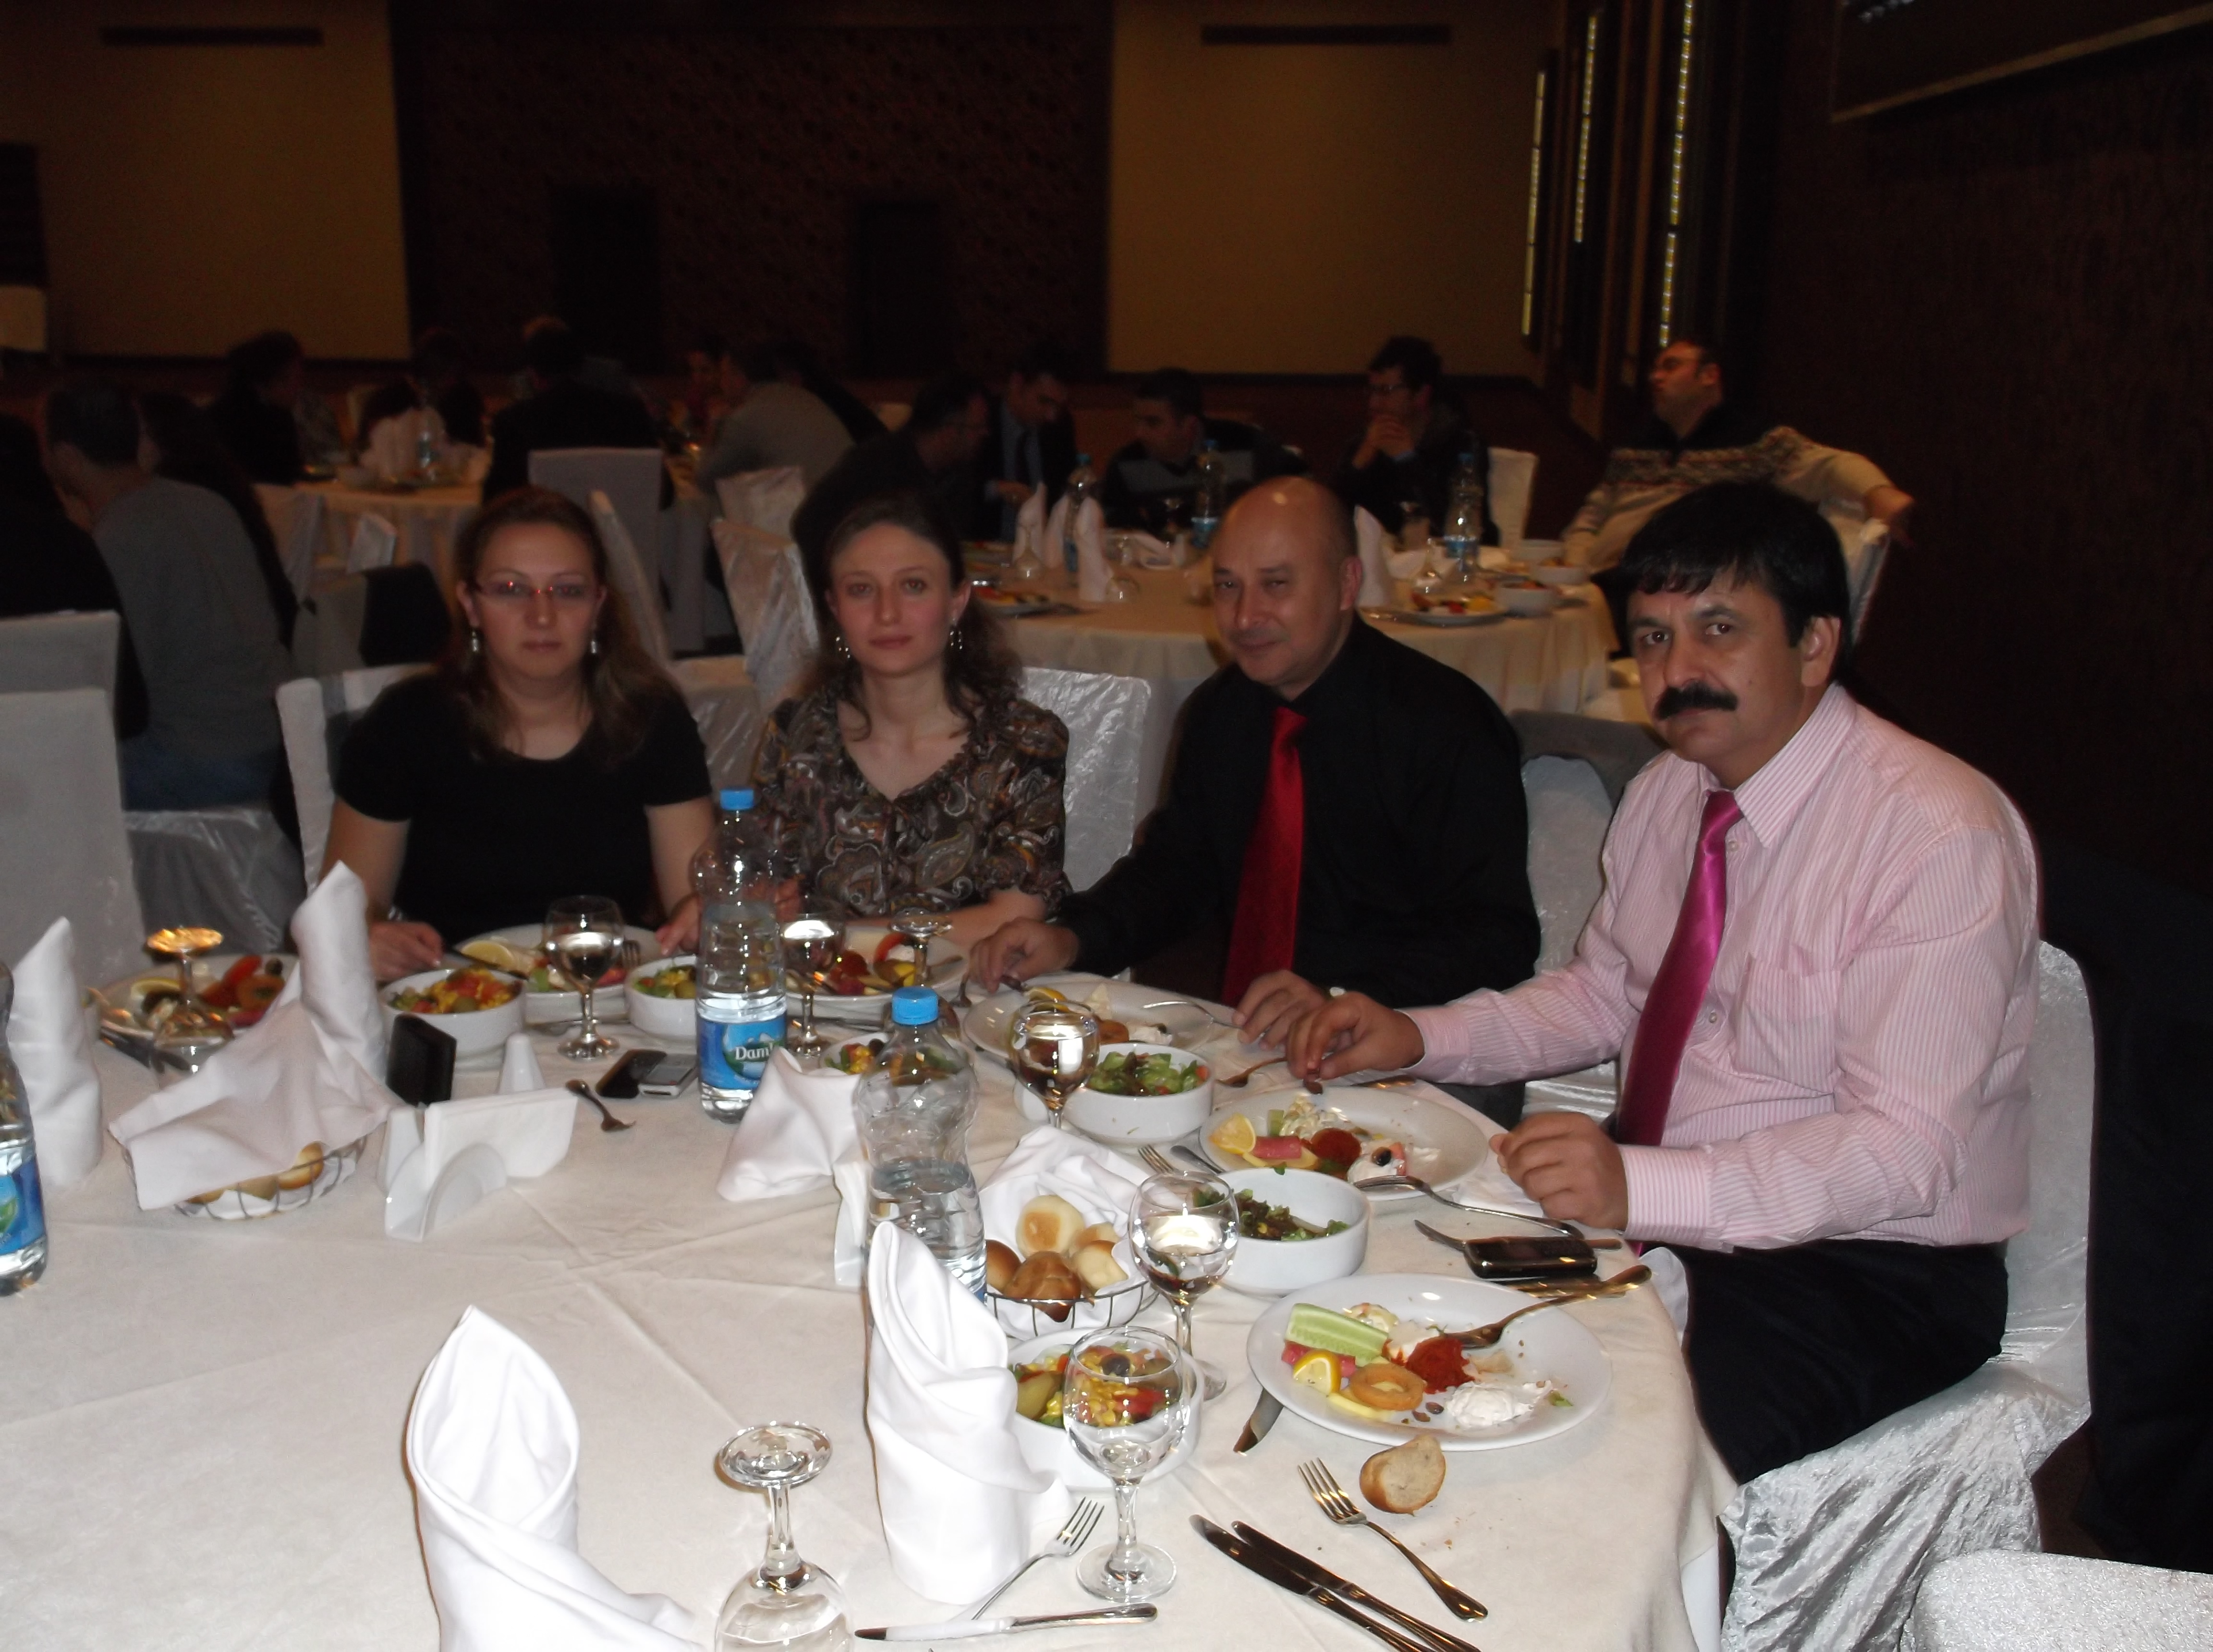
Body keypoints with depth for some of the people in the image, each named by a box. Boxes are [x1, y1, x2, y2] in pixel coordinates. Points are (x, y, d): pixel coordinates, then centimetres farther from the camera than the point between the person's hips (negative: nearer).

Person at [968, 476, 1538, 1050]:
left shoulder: (1445, 724, -14)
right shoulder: (1220, 710, 7)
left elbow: (1498, 938, -18)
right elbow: (1174, 868, 15)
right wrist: (1071, 937, -5)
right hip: (1237, 1034, 5)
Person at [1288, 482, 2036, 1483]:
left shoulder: (1942, 835, -20)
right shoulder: (1667, 792, 4)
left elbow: (1905, 1149, -25)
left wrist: (1642, 1188, -37)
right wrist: (1417, 1038, 0)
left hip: (1869, 1264, -7)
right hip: (1653, 1196, 7)